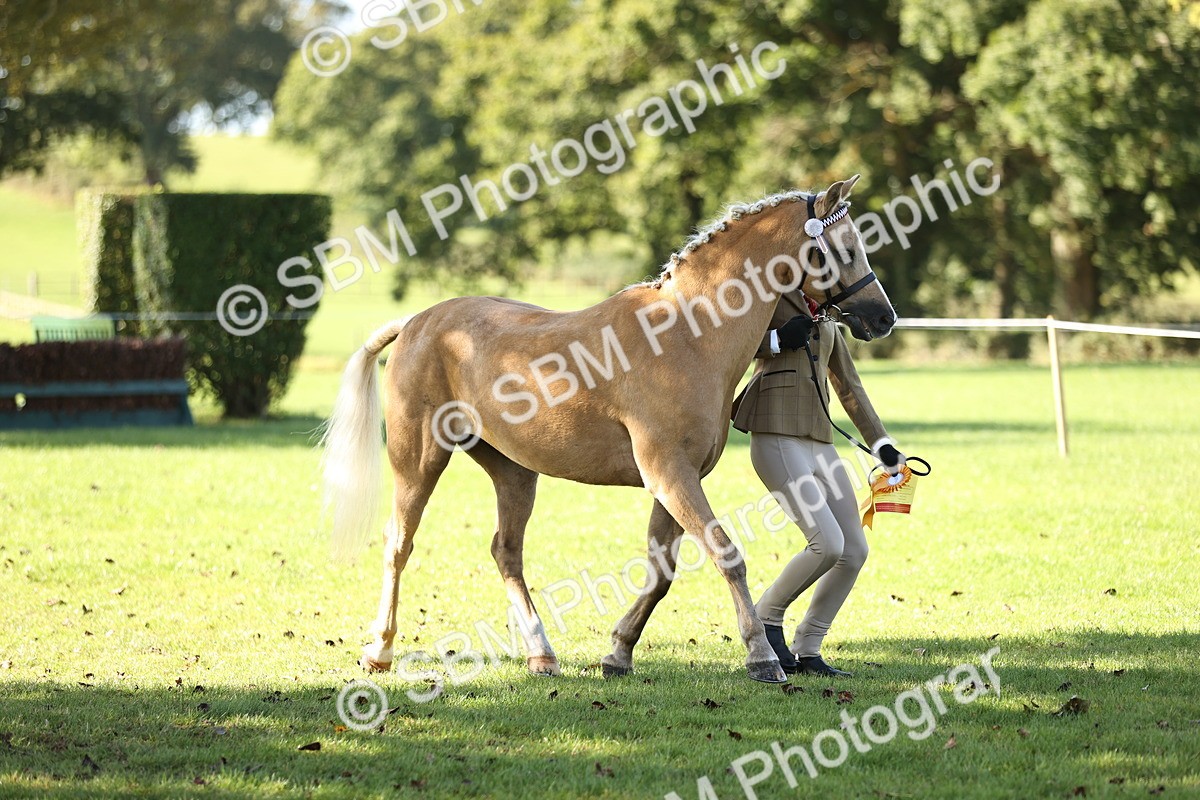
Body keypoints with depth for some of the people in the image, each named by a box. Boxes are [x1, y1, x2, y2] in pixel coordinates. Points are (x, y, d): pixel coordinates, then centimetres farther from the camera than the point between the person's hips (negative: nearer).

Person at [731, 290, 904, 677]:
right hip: (777, 438, -8)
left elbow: (849, 385, 27)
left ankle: (807, 652, 11)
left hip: (820, 441, 8)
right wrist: (776, 339, -18)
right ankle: (766, 617, 4)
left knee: (855, 550, 2)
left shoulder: (826, 320, 22)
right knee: (829, 543, -18)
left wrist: (880, 442, 22)